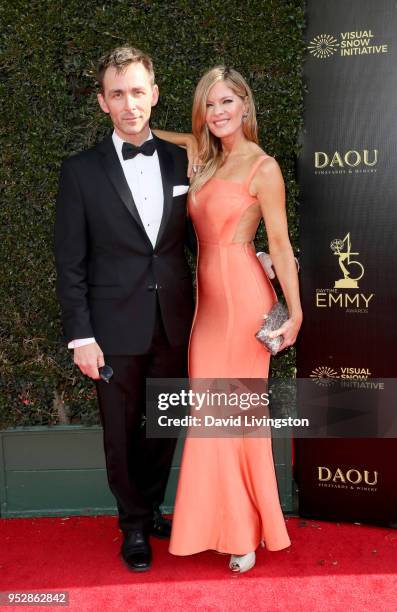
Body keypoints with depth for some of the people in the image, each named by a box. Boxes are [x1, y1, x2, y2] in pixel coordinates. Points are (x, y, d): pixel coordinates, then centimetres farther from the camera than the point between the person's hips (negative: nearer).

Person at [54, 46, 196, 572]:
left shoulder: (181, 162, 3)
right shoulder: (82, 171, -5)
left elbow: (192, 238, 9)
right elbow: (70, 263, -5)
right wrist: (80, 336, -9)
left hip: (173, 325, 3)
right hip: (115, 328, -2)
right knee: (122, 433, 11)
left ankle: (152, 508, 39)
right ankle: (134, 525, 32)